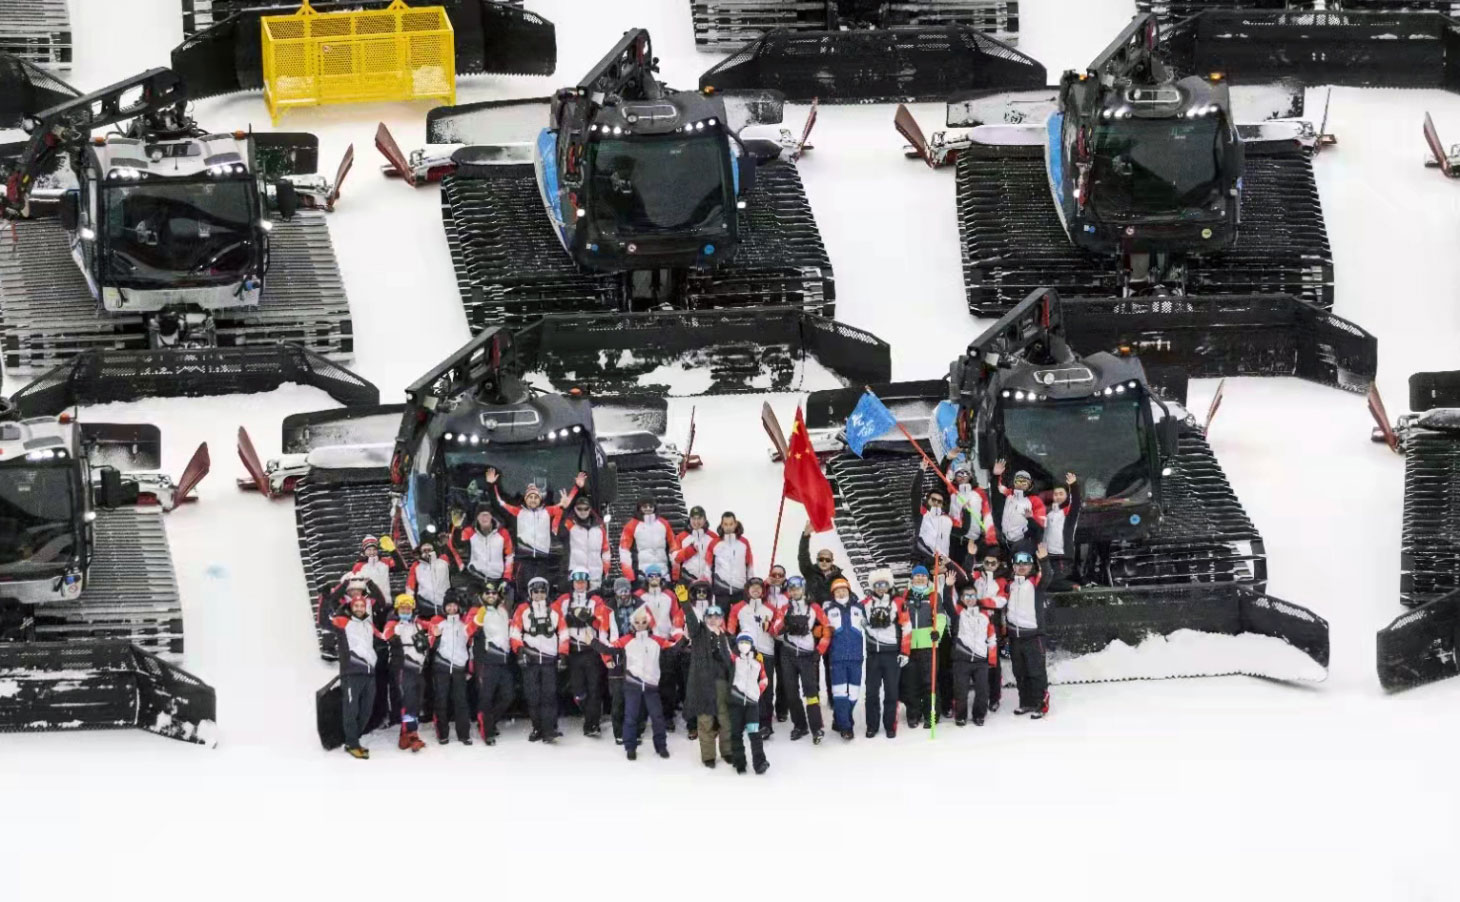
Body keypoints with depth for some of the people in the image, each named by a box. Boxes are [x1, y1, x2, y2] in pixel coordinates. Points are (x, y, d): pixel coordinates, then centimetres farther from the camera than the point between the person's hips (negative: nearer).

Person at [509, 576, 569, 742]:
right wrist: (520, 651, -9)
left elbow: (563, 633, 11)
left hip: (550, 659, 0)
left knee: (549, 695, -9)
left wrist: (563, 654, 5)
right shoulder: (523, 610, 5)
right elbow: (515, 632, 1)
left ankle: (549, 730, -14)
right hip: (530, 660, 0)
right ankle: (537, 728, 13)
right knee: (532, 696, 3)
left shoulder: (554, 610, 9)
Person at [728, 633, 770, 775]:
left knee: (754, 731, -10)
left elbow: (763, 679, 15)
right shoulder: (733, 658, 0)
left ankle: (759, 762, -14)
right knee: (736, 732, 5)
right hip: (736, 700, 0)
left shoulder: (758, 659, 8)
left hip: (752, 700, 1)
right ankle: (739, 762, 13)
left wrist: (758, 692, 8)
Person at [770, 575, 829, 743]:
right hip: (788, 655, 4)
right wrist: (785, 625, -21)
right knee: (791, 692, 5)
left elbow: (826, 630, 2)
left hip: (807, 655, -3)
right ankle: (799, 725, 16)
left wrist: (819, 651, -4)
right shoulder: (785, 609, 10)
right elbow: (774, 630, 0)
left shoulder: (814, 608, 2)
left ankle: (817, 728, -17)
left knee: (811, 690, -14)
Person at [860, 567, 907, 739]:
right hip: (873, 654, 2)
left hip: (892, 653, -2)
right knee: (872, 691, 4)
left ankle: (890, 725, 9)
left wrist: (904, 652, -4)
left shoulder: (898, 603, -1)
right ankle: (871, 726, 12)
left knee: (891, 691, 1)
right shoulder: (865, 604, 5)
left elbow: (906, 628, 0)